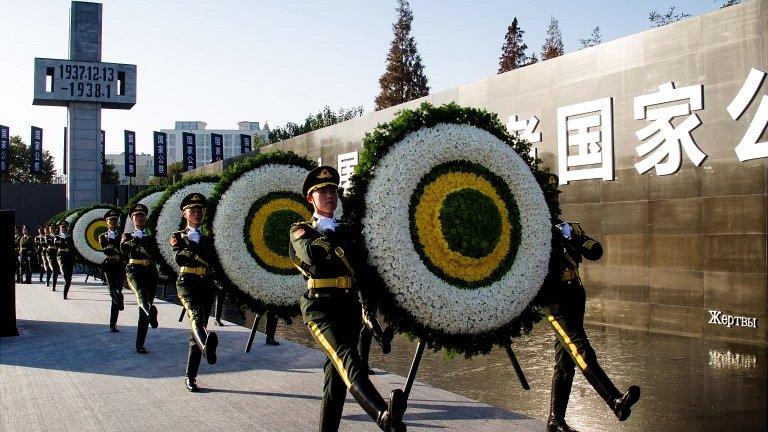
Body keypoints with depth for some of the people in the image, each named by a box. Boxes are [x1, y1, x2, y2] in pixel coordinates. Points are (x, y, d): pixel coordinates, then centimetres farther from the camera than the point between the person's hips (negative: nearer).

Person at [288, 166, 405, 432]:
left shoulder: (346, 231, 24)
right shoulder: (301, 230, 10)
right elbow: (311, 253, -14)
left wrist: (366, 308, 14)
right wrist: (343, 237, -10)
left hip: (349, 307, 6)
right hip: (320, 307, -6)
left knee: (337, 375, 5)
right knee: (345, 356, -29)